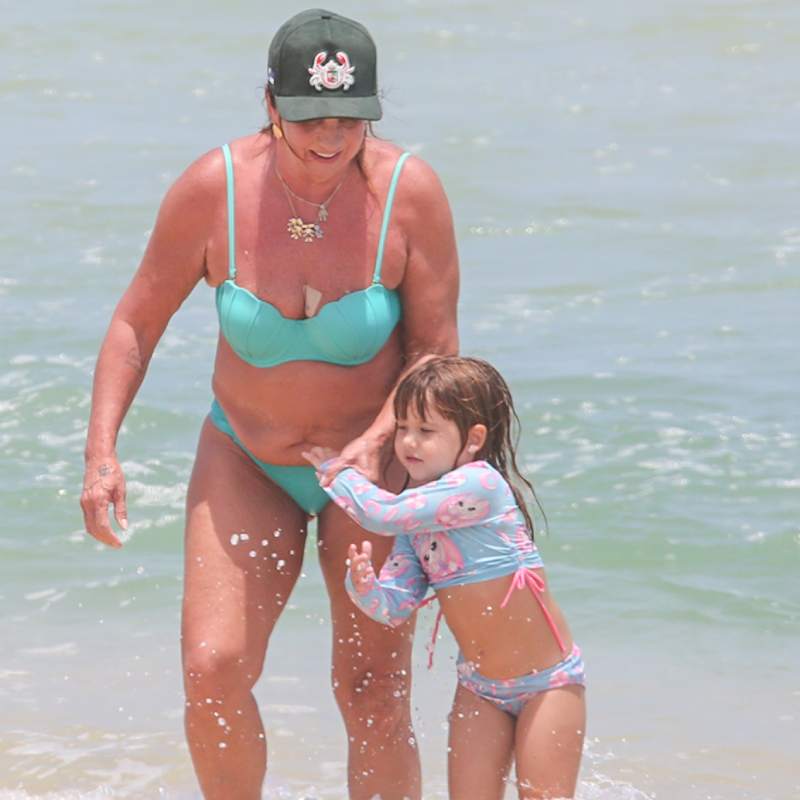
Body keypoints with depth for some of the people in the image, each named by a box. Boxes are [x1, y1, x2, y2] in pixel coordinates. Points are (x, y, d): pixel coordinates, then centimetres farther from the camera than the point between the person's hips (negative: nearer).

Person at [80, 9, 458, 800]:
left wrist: (379, 440, -29)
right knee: (212, 669, -12)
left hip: (374, 458, -1)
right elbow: (138, 321, -6)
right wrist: (101, 452, -15)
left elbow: (436, 345, -12)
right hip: (245, 459, 1)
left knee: (372, 690, -5)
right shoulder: (211, 189, -18)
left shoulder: (409, 192, -20)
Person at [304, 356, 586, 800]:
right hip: (479, 687, 7)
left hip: (547, 682, -7)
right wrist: (364, 585, -24)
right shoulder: (416, 516, 2)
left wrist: (333, 470, -8)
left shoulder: (480, 484, -23)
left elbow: (382, 513, -25)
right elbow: (395, 606, -1)